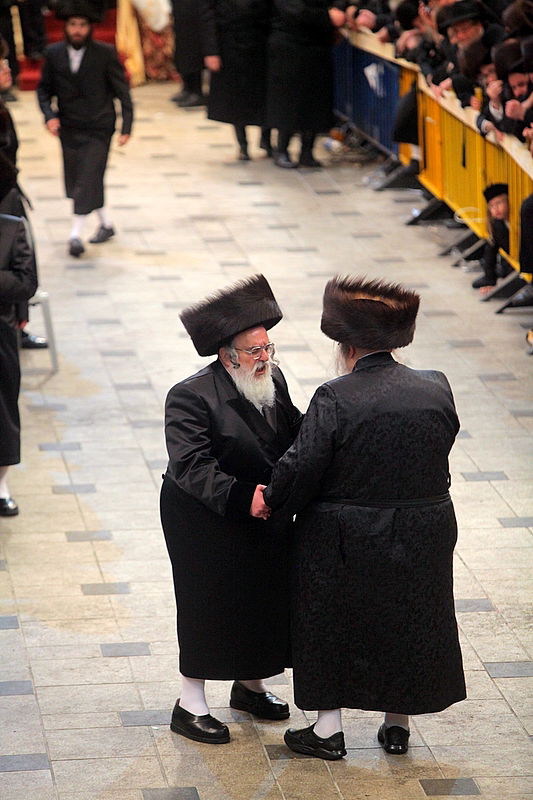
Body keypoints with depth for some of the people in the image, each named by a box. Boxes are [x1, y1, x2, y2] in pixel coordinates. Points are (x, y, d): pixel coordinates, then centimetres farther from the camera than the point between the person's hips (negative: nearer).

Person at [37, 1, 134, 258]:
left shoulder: (105, 54, -7)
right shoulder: (54, 54, 2)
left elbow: (122, 91, -4)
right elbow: (44, 89, 10)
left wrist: (126, 127, -9)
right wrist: (49, 115, -7)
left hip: (98, 128, -4)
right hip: (69, 128, 4)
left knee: (88, 179, -13)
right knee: (76, 180, 11)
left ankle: (75, 234, -12)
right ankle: (106, 224, 29)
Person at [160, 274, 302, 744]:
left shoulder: (272, 382, 0)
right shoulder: (191, 397, -22)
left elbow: (295, 435, 10)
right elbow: (191, 466, -28)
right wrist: (240, 497, -37)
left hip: (264, 516, 7)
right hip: (207, 523, -7)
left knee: (264, 596, 16)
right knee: (208, 605, 1)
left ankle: (250, 684, 37)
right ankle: (190, 705, 13)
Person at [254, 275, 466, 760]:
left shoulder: (335, 400, -20)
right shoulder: (436, 390, -6)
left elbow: (300, 469, -19)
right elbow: (440, 453, 5)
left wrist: (270, 502, -1)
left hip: (345, 542, -4)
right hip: (422, 538, 4)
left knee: (332, 624, 12)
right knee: (409, 618, 18)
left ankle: (328, 729, 18)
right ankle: (398, 725, 28)